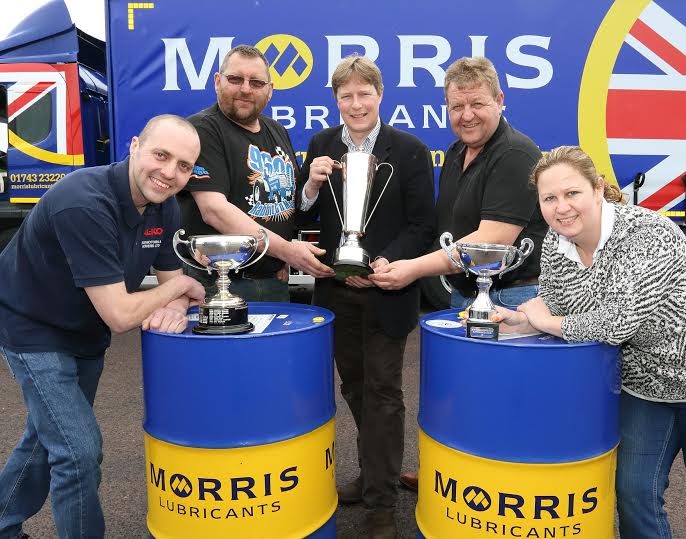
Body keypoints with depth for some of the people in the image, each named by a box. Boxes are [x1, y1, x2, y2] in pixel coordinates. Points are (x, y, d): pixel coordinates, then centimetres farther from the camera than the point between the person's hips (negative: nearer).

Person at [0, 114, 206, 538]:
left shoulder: (165, 207, -10)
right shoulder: (84, 203, -34)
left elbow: (173, 281, -2)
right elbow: (120, 315, -36)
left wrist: (173, 307, -25)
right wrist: (181, 287, -20)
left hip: (85, 331, 8)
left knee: (50, 437, 23)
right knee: (80, 451, -9)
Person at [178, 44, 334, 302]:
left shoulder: (278, 132, 13)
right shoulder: (202, 129, -11)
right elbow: (214, 210, -21)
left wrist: (286, 262, 4)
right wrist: (285, 250, -25)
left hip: (275, 280, 7)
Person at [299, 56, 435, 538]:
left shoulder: (410, 150, -7)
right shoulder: (322, 145, 5)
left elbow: (422, 226, -8)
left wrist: (385, 262, -21)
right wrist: (313, 184, -13)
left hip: (386, 291, -4)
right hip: (336, 288, 4)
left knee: (382, 392, 5)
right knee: (354, 386, 16)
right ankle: (374, 474, 37)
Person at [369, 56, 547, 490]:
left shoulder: (516, 154, -17)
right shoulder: (457, 153, 11)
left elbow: (492, 241, -25)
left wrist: (416, 268, -25)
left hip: (510, 299, -9)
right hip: (465, 294, 9)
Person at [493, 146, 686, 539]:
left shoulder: (645, 233, -28)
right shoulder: (554, 244, -8)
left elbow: (619, 322, -35)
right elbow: (555, 311, 0)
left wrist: (544, 320, -22)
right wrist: (512, 319, -19)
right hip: (641, 385, 5)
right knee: (633, 492, 5)